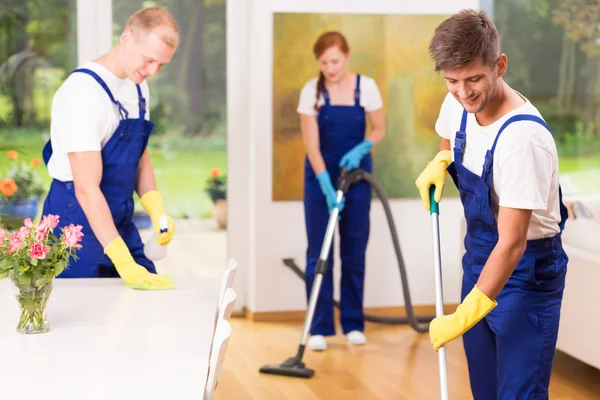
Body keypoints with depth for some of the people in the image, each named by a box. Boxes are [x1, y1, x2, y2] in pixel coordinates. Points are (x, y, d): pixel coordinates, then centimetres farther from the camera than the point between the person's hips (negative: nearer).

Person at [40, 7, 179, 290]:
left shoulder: (139, 86, 5)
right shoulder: (83, 92, -22)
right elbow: (87, 188, -27)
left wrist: (157, 212, -1)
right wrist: (124, 263, -31)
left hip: (120, 222, 8)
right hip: (80, 222, -8)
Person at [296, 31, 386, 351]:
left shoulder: (366, 87, -8)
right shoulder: (311, 91, -11)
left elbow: (379, 129, 1)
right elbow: (312, 144, -15)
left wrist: (361, 149, -19)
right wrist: (328, 187, -25)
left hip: (356, 174, 1)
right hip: (320, 176, -1)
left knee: (354, 251, 5)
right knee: (318, 252, -3)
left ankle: (353, 324, 15)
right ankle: (319, 328, 3)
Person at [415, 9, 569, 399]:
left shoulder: (524, 137, -30)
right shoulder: (458, 104, -7)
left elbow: (512, 244, -29)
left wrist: (465, 316, -29)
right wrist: (439, 162, 0)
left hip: (527, 269, -7)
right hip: (479, 257, 8)